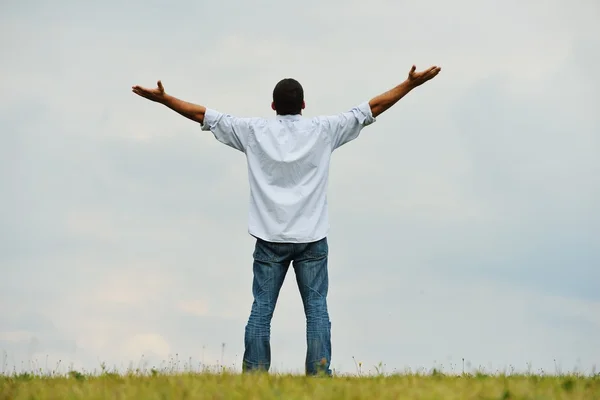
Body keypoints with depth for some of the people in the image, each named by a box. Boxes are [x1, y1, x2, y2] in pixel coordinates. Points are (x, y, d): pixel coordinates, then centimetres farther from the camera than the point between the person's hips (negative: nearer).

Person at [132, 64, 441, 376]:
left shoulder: (254, 132, 2)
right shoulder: (323, 130, 1)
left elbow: (204, 115, 6)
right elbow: (372, 108, 4)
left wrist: (163, 98, 14)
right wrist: (411, 83, 9)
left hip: (269, 238, 1)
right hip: (311, 238, -1)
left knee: (261, 309, 1)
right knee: (316, 309, 0)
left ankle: (253, 376, -3)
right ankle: (320, 374, -6)